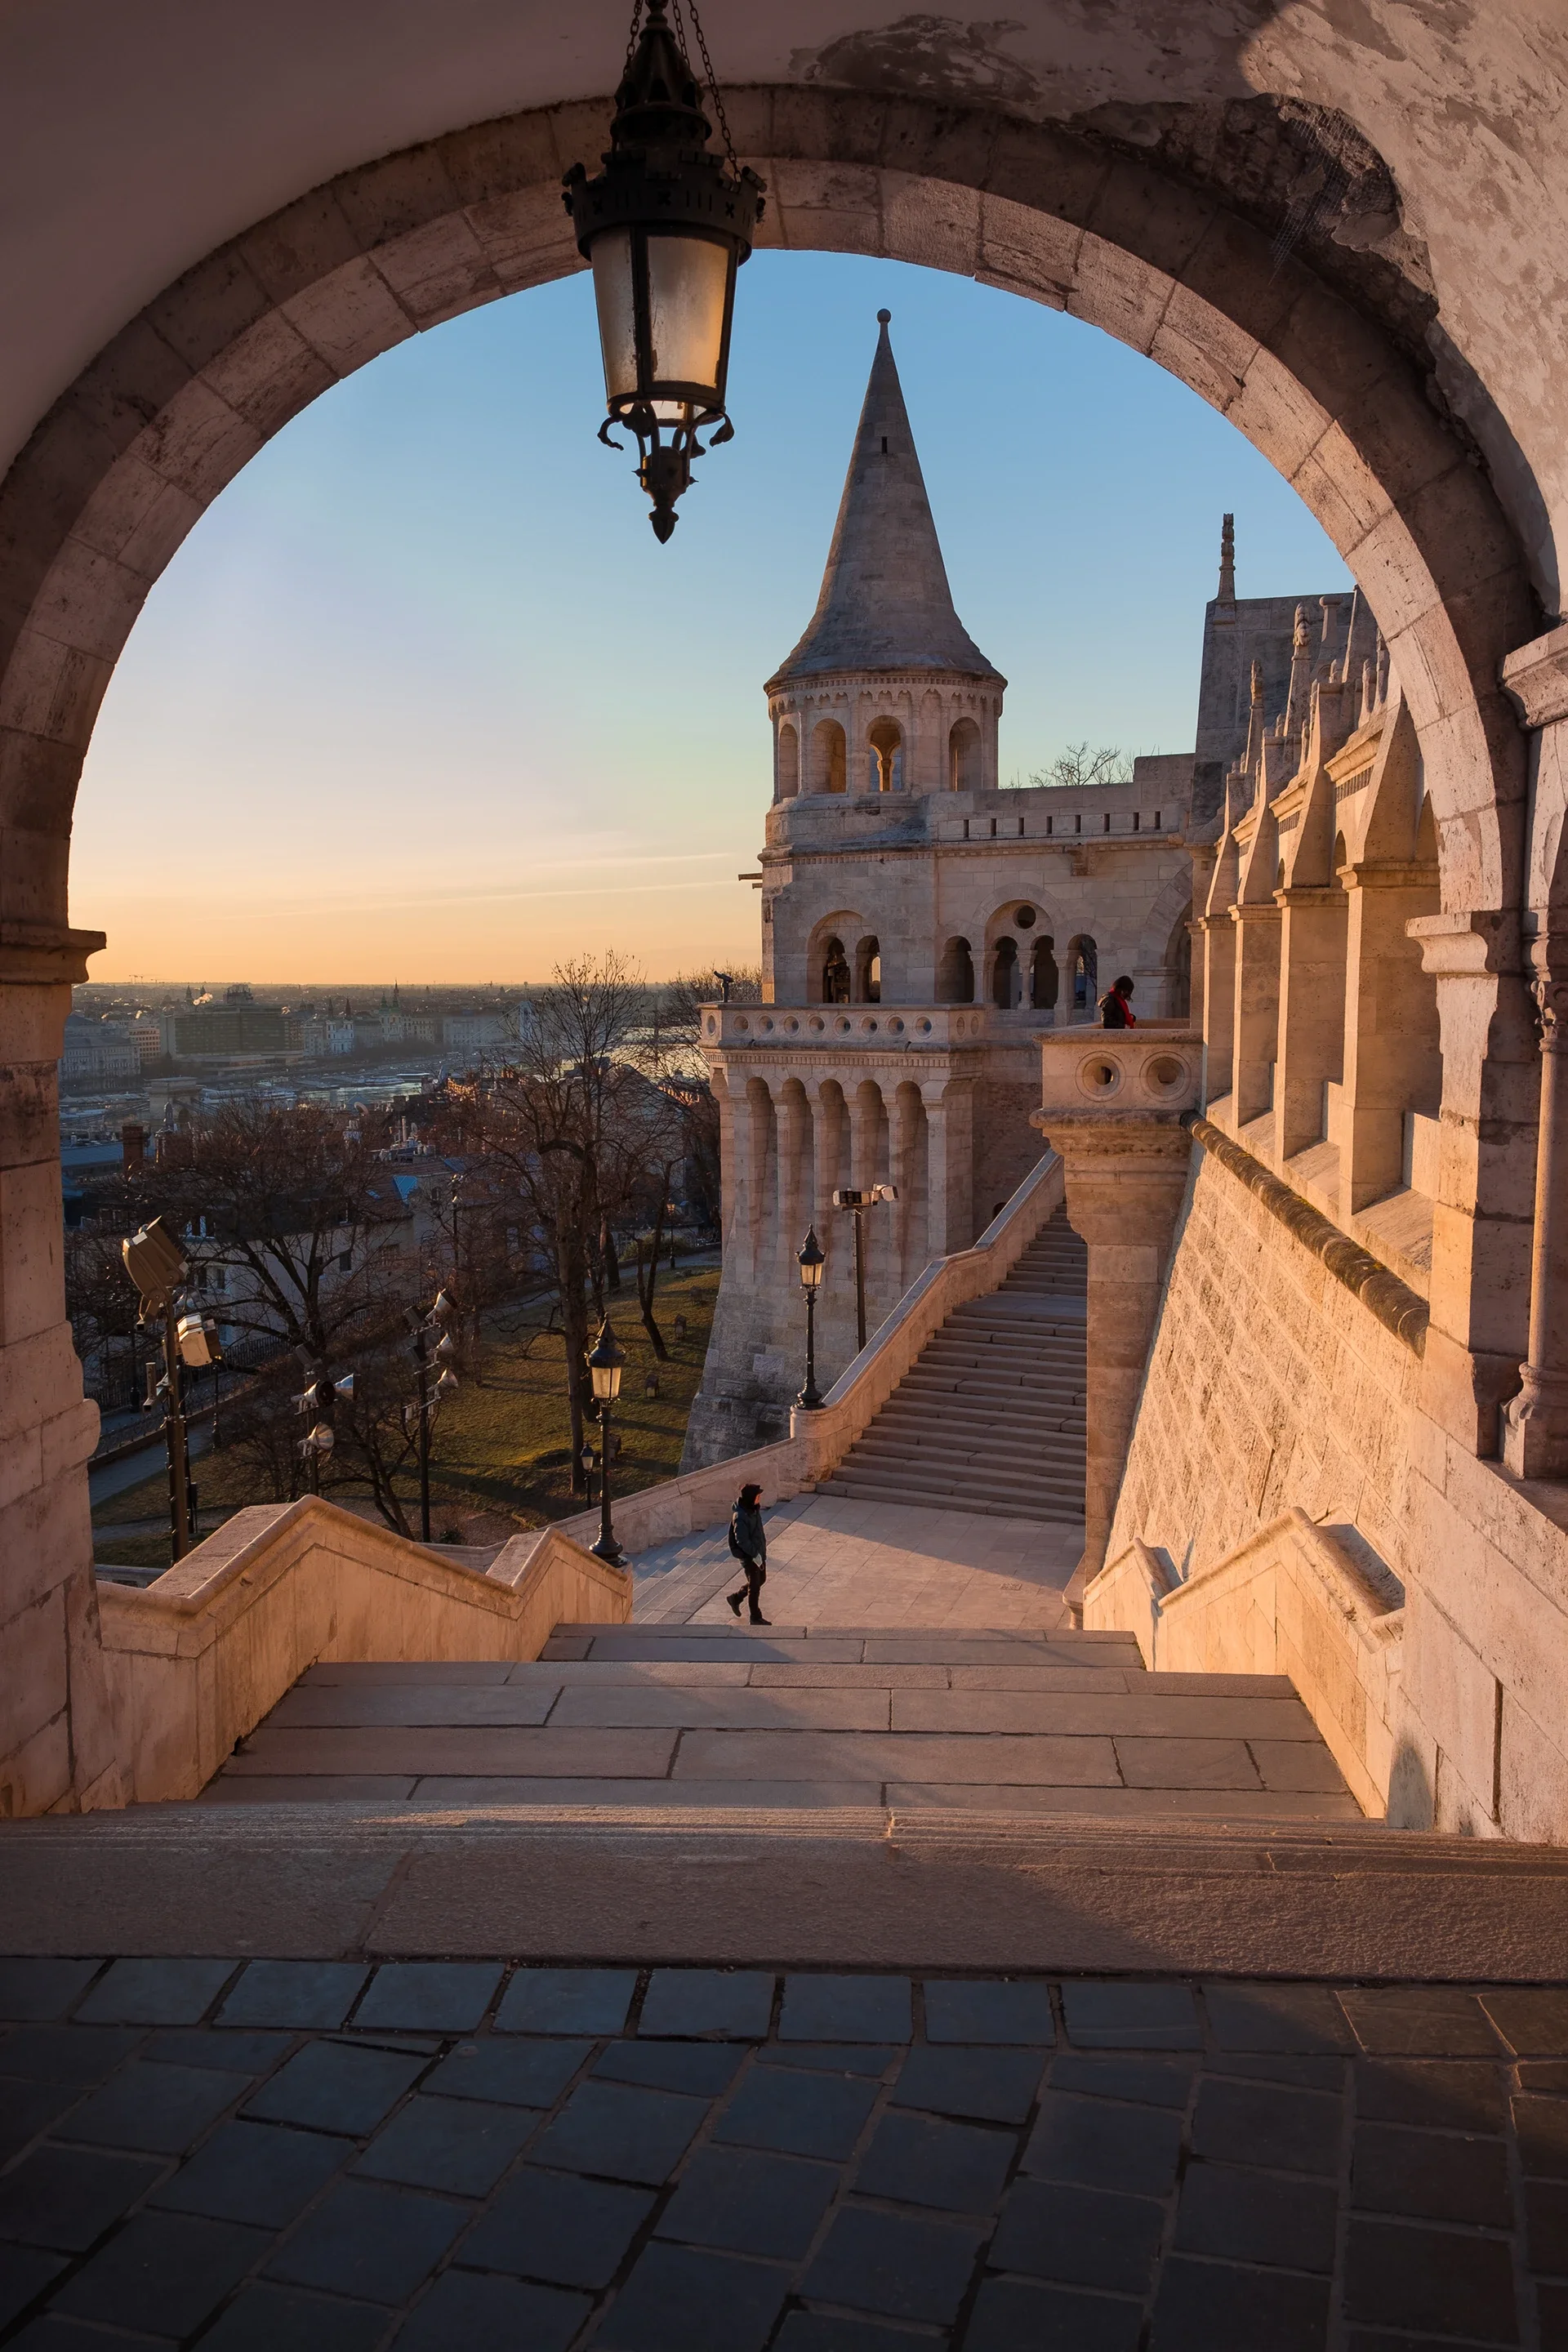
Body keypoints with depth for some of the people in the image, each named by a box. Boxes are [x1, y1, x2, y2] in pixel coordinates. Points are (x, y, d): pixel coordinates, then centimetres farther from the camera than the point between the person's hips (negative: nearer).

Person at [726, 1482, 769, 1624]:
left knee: (761, 1579, 22)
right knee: (754, 1586, 5)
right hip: (748, 1555, -9)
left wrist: (763, 1549, 16)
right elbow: (742, 1541, -26)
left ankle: (735, 1598, 39)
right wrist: (755, 1555, -21)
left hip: (759, 1553, 9)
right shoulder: (740, 1516, -29)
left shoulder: (754, 1509, -1)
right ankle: (756, 1617, 22)